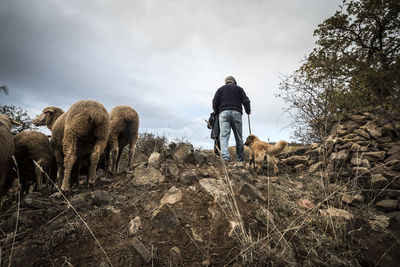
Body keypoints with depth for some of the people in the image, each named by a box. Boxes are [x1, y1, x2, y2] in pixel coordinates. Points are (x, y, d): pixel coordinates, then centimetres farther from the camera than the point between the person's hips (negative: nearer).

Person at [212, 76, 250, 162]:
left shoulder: (220, 89, 20)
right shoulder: (239, 88, 19)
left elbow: (215, 102, 8)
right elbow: (246, 101, 9)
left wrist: (216, 113, 19)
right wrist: (248, 111, 22)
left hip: (223, 113, 0)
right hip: (236, 113, 1)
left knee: (224, 136, -9)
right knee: (238, 137, 7)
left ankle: (225, 156, -27)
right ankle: (240, 159, 11)